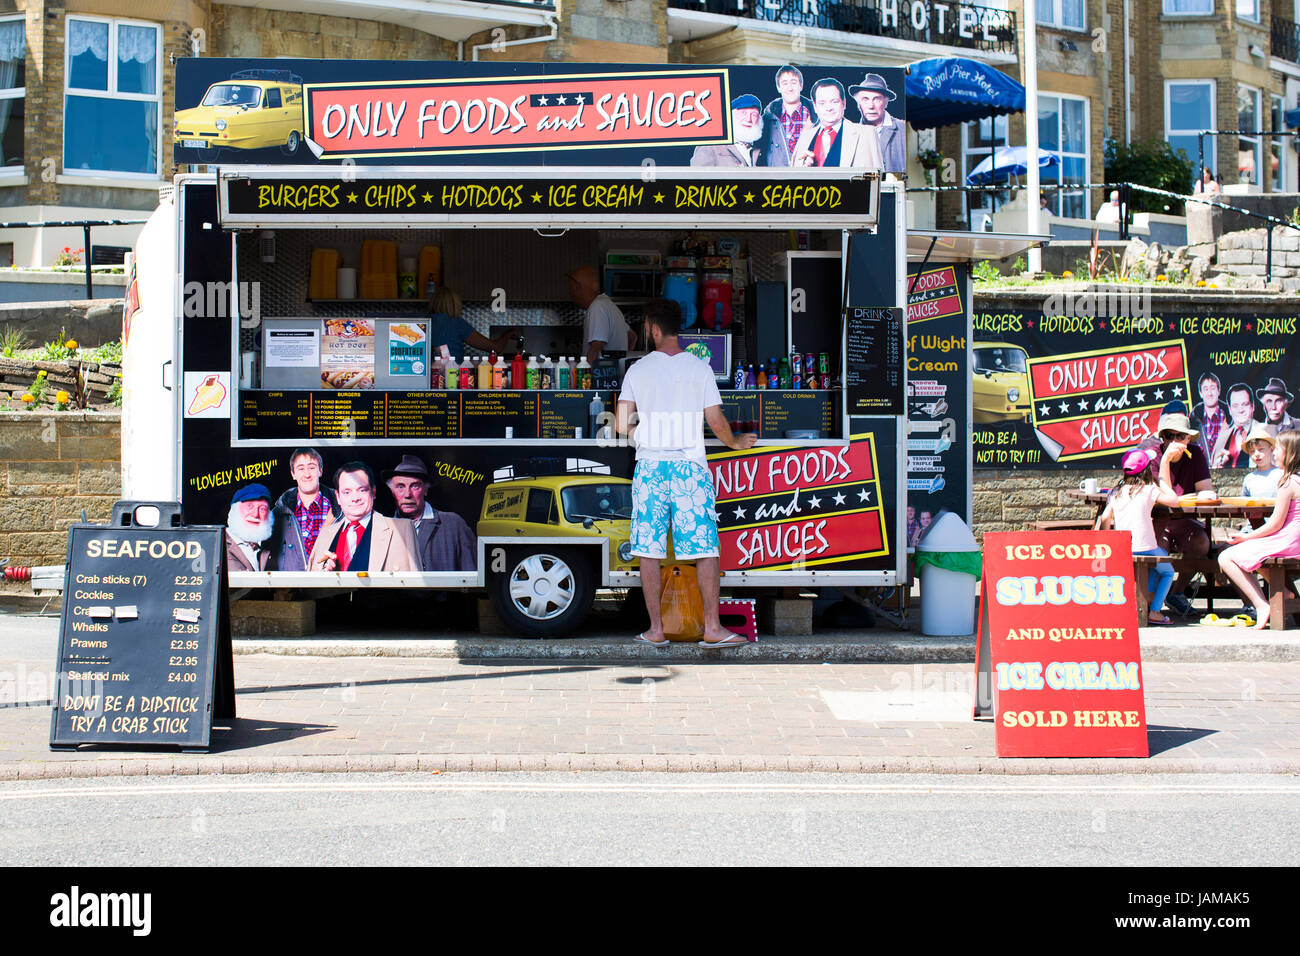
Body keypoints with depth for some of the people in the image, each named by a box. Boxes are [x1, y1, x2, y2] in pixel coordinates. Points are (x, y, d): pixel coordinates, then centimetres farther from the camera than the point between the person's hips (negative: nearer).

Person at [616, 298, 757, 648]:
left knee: (649, 551, 6)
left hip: (650, 466, 1)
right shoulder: (700, 368, 1)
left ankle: (656, 629, 7)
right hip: (690, 468, -1)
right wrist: (736, 443, 18)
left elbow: (622, 425, -1)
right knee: (705, 549, 2)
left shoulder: (637, 370, 1)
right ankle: (712, 627, -1)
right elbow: (717, 423, -2)